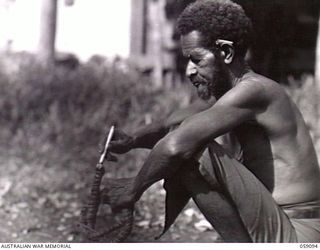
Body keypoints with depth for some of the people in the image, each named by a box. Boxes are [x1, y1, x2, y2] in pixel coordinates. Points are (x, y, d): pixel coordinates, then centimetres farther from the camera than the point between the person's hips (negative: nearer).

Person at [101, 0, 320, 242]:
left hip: (295, 237, -10)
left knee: (192, 153, -25)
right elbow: (171, 125, 15)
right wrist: (132, 141, -6)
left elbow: (175, 145, -30)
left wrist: (134, 188, -15)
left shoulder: (252, 90, -20)